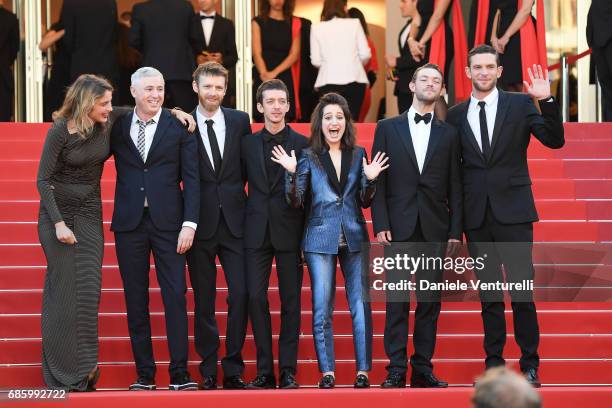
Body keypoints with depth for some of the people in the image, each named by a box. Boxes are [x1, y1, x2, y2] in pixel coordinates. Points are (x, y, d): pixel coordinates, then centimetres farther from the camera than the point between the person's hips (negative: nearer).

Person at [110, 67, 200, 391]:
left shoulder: (178, 128, 2)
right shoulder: (117, 128, 7)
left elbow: (191, 178, 0)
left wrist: (189, 223, -7)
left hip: (168, 222, -2)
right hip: (129, 222, 2)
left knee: (175, 296, -5)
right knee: (136, 300, 5)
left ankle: (180, 374, -2)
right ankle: (144, 374, 11)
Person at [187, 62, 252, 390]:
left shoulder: (240, 121, 7)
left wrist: (241, 201, 5)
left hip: (234, 221, 2)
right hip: (201, 223, -1)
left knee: (240, 294, -4)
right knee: (204, 300, 5)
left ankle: (233, 369, 6)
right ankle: (208, 371, 13)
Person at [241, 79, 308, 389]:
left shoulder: (302, 144, 1)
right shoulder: (248, 144, 9)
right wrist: (242, 223, 2)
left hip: (289, 232, -2)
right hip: (256, 232, 2)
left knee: (290, 301, 2)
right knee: (256, 297, -2)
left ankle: (288, 371, 7)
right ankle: (264, 371, 4)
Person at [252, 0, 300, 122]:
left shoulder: (294, 23, 10)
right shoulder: (258, 22, 8)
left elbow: (294, 54, 2)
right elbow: (257, 53, -2)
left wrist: (275, 73, -12)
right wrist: (264, 74, -19)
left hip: (284, 80, 1)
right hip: (262, 80, -1)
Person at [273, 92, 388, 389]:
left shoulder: (358, 155, 8)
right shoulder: (308, 157, 3)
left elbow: (365, 202, 9)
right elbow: (296, 202, -1)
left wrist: (370, 179, -9)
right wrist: (291, 173, -15)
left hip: (354, 238, 1)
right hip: (320, 239, -1)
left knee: (361, 306, -2)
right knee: (321, 309, -1)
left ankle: (363, 371, 3)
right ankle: (327, 372, 4)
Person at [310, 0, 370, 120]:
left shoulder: (317, 28, 1)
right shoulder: (354, 24, 0)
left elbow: (316, 61, 2)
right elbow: (365, 54, 2)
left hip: (329, 82, 0)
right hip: (354, 80, 0)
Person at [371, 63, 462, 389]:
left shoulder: (448, 134, 11)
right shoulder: (388, 128, 8)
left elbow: (454, 187, 8)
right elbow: (378, 180, 4)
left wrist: (455, 230, 0)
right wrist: (380, 224, -5)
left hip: (435, 228, 1)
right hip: (399, 226, -1)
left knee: (430, 301, 3)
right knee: (397, 300, -2)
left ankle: (423, 369, 8)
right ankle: (396, 370, 0)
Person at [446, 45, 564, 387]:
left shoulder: (520, 104, 2)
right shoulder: (456, 115, 9)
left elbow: (555, 141, -8)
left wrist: (547, 101, -21)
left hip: (513, 211, -2)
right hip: (477, 216, 3)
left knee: (522, 291, -4)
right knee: (489, 294, 8)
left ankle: (530, 364, 4)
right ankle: (494, 362, 14)